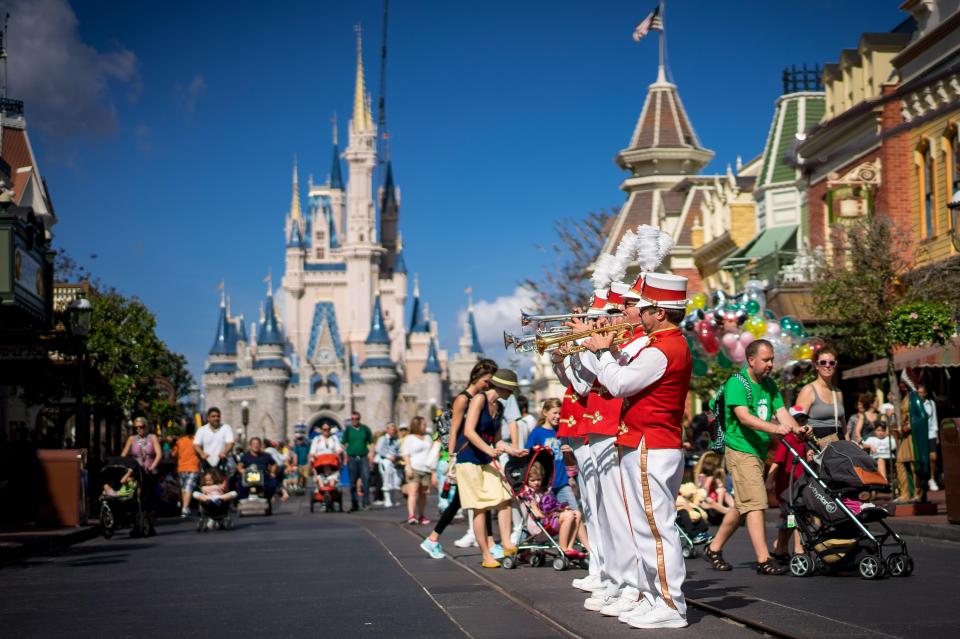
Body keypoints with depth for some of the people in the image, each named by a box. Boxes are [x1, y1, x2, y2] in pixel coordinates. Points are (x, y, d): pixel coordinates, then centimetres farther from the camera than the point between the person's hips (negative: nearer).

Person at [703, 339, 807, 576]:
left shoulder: (769, 385, 14)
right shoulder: (737, 383, -12)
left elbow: (781, 411, 4)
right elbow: (743, 416, -24)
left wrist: (797, 428, -17)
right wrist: (774, 428, -37)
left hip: (759, 451, 9)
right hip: (740, 450, -9)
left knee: (742, 505, 14)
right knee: (755, 503, -15)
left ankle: (714, 549, 25)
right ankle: (764, 560, -16)